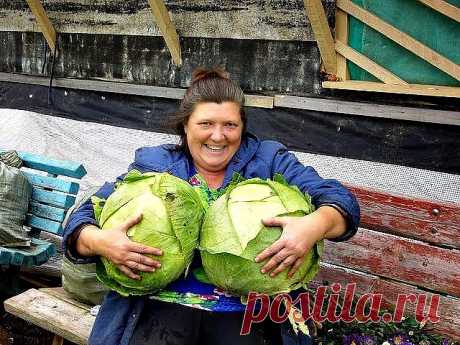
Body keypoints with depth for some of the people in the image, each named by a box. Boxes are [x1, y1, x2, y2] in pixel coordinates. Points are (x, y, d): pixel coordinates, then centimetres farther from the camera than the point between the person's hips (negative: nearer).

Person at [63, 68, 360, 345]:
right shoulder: (153, 166, 7)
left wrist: (313, 226, -24)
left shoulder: (269, 161, 6)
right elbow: (83, 218, 5)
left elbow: (341, 201, -1)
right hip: (166, 305, 1)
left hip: (243, 310, 0)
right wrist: (100, 242, -19)